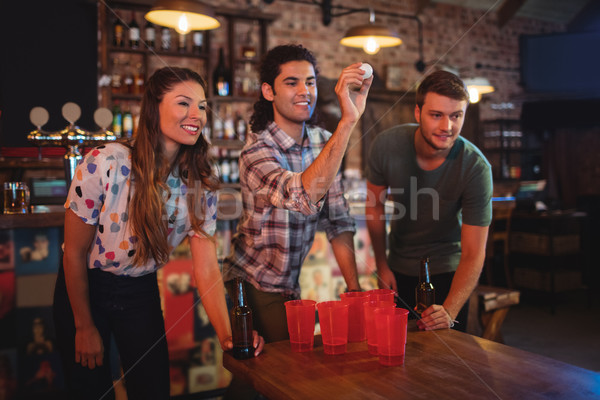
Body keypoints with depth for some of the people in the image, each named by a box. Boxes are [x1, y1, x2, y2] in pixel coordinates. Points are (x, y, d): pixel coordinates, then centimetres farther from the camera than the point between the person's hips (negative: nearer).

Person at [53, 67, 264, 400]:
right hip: (84, 289, -3)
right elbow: (75, 252, -14)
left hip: (141, 292, 3)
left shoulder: (200, 185, -14)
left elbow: (206, 269, -18)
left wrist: (228, 335, -33)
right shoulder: (104, 165, -26)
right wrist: (84, 326, -5)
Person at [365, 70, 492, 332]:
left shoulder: (476, 168, -26)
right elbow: (375, 205, -3)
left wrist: (449, 312, -37)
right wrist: (382, 266, 0)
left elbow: (473, 254, -24)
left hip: (447, 271, -2)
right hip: (398, 268, 2)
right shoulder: (386, 146, -21)